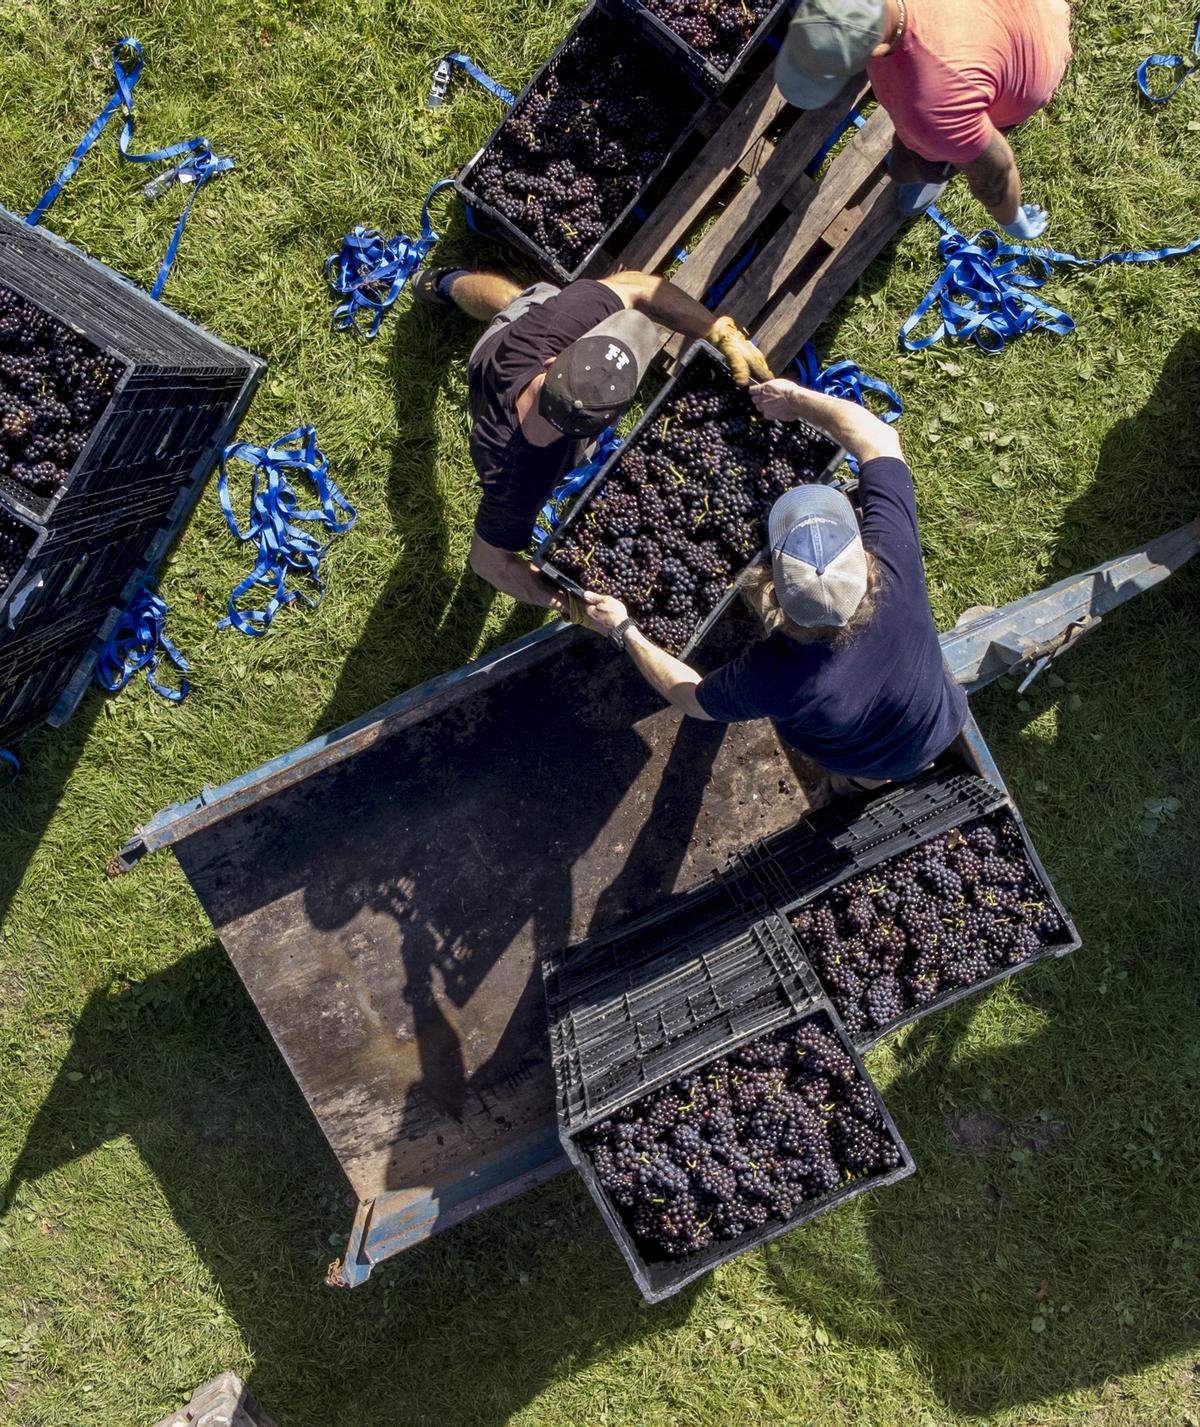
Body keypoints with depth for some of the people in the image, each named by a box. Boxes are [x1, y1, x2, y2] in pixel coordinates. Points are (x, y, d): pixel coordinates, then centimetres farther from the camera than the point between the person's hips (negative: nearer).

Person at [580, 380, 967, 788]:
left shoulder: (770, 676, -44)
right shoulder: (895, 561, -41)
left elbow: (694, 700, -20)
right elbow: (880, 438, -26)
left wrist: (624, 631, -12)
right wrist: (796, 398, -14)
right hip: (945, 723, 2)